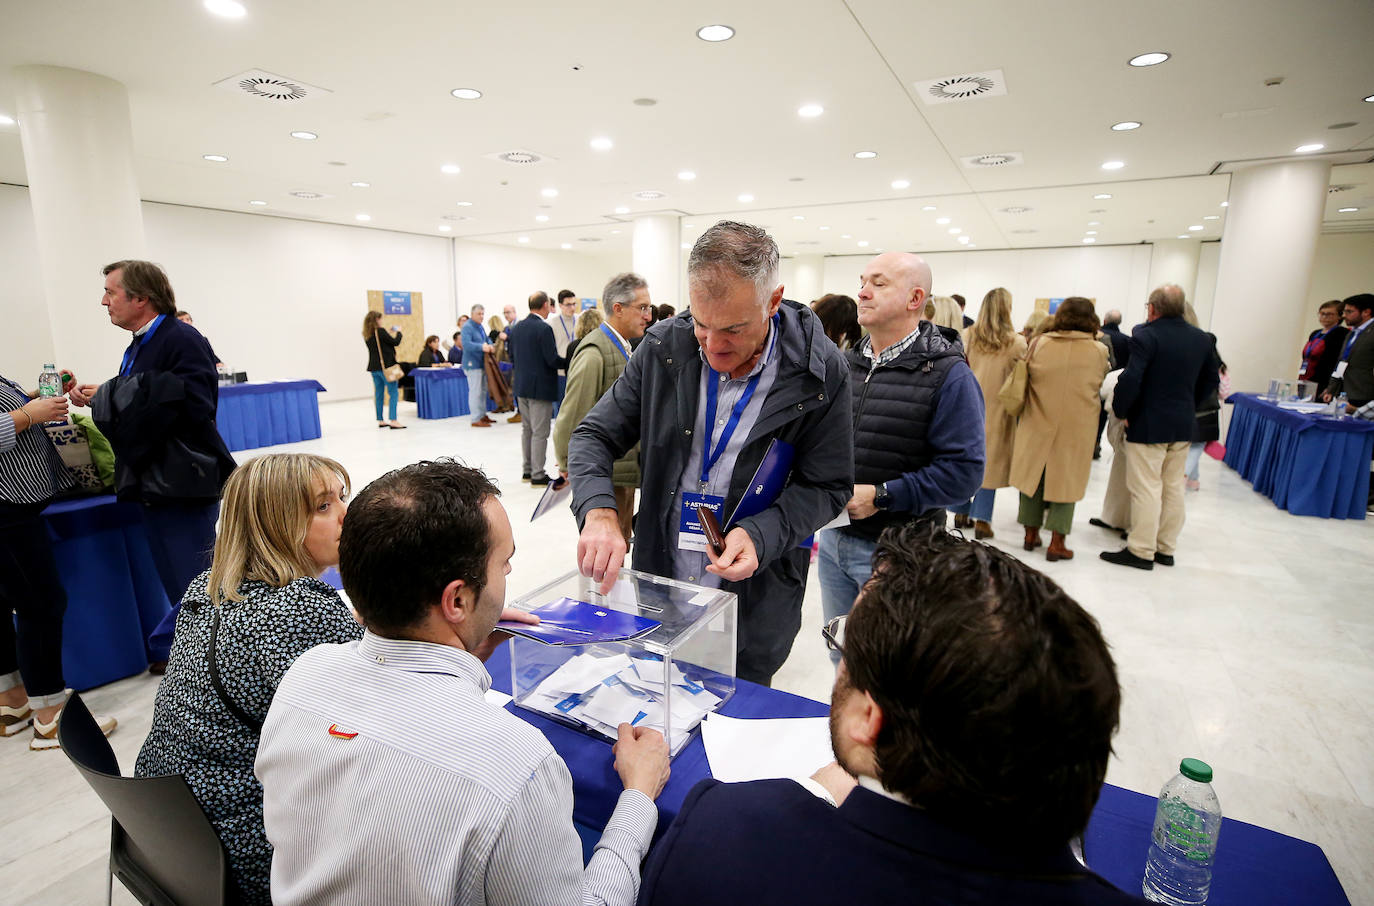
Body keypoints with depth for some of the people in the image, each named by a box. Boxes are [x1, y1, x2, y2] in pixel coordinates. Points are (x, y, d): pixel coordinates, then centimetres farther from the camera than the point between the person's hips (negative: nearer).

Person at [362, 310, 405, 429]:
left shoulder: (367, 335, 9)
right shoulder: (380, 331, -14)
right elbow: (396, 342, -10)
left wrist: (388, 332, 24)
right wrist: (398, 333, 8)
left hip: (374, 367, 8)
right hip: (386, 366, -8)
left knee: (378, 393, 12)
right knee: (393, 393, -6)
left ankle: (380, 421, 17)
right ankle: (393, 421, -13)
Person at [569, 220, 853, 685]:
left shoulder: (819, 372, -14)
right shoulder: (663, 348, -8)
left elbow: (827, 486, -7)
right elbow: (594, 436, -4)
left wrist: (760, 534, -25)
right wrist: (598, 511, -24)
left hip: (755, 602, -2)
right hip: (658, 587, 3)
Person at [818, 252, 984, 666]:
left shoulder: (948, 375, -13)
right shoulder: (845, 364, 7)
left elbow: (964, 471, -19)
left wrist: (881, 496, -22)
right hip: (834, 540, 6)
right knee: (842, 662, 22)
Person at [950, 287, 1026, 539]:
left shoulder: (968, 336, -5)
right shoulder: (1016, 343, -10)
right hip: (997, 410, -2)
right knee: (990, 460, 5)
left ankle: (961, 513, 21)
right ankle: (981, 519, 7)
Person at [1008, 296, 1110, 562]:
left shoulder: (1039, 344, -6)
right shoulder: (1098, 351, -6)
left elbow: (1026, 378, 3)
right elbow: (1098, 384, 7)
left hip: (1038, 423, 1)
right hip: (1077, 428, -1)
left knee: (1034, 474, 12)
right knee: (1066, 478, 7)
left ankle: (1031, 534, 20)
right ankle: (1056, 543, 9)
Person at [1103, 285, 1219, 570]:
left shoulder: (1145, 336, -15)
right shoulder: (1202, 339, 8)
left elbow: (1130, 380, -23)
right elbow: (1210, 380, 15)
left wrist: (1120, 411, -9)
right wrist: (1189, 407, 20)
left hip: (1148, 424, -7)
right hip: (1183, 426, 7)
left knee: (1146, 489, -2)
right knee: (1173, 488, 14)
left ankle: (1141, 551, 4)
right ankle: (1166, 548, 23)